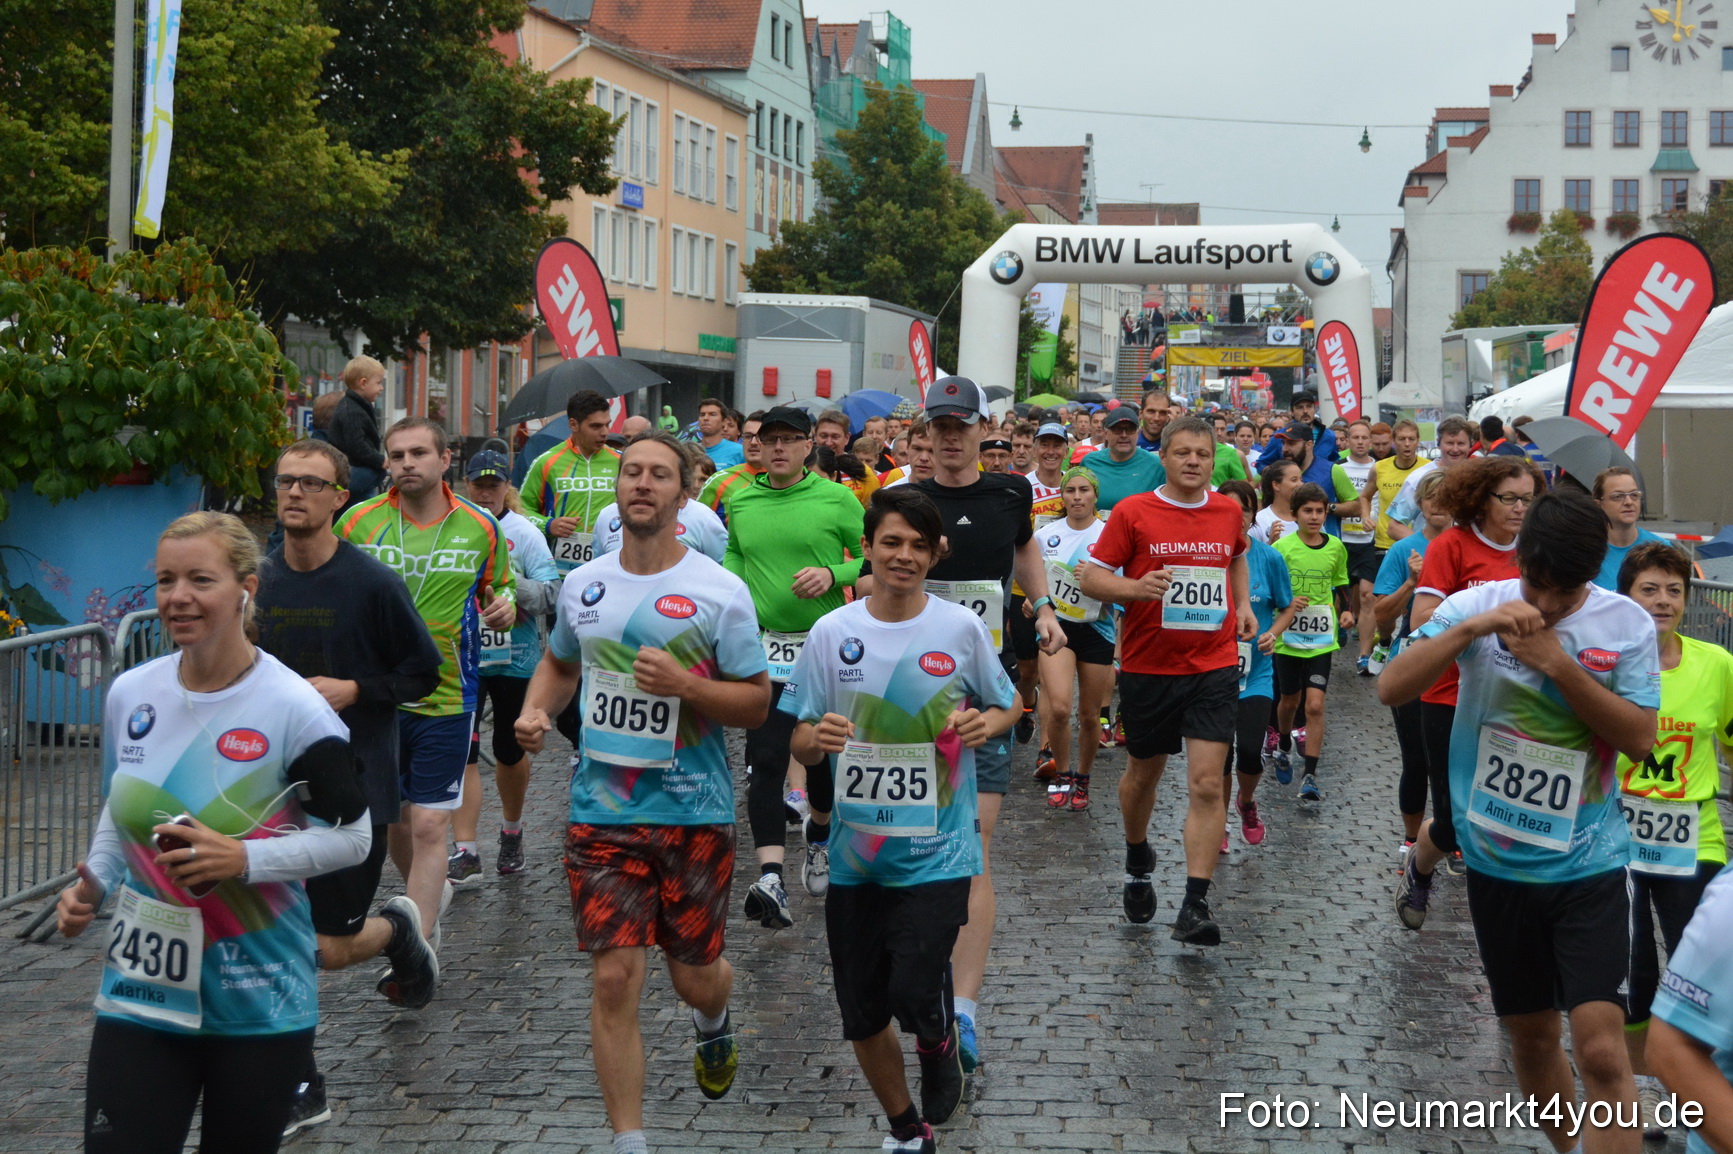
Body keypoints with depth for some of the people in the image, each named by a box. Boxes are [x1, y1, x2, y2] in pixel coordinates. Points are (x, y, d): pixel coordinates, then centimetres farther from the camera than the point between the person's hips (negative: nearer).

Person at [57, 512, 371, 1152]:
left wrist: (243, 859, -20)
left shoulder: (294, 707, -13)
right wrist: (92, 885, 0)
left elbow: (352, 836, -7)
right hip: (138, 991, 3)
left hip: (260, 1003, -3)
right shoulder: (129, 694, 2)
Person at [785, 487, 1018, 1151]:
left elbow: (1007, 707, 11)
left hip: (937, 848, -2)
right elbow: (800, 743, 3)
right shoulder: (831, 633, 0)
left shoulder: (962, 628, -2)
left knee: (914, 995, -17)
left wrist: (986, 723, -11)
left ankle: (940, 1040, 20)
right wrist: (817, 738, -20)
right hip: (855, 851, 2)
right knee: (862, 1016, 8)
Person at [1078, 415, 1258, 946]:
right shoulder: (1132, 513, -5)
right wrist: (1135, 588, -23)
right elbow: (1090, 576, -5)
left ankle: (1195, 905, -10)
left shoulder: (1228, 510, 6)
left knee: (1207, 784, -11)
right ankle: (1138, 860, 45)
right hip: (1147, 667, -1)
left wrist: (1243, 605, 13)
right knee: (1143, 772, 16)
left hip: (1214, 667, 1)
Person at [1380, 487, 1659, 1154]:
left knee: (1600, 1047, -15)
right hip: (1498, 864, 2)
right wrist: (1471, 629, -27)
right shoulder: (1478, 606, -6)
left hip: (1589, 864, -2)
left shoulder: (1626, 623, -6)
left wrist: (1560, 664, -20)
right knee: (1531, 1034, 16)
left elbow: (1639, 738, -11)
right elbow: (1392, 689, -14)